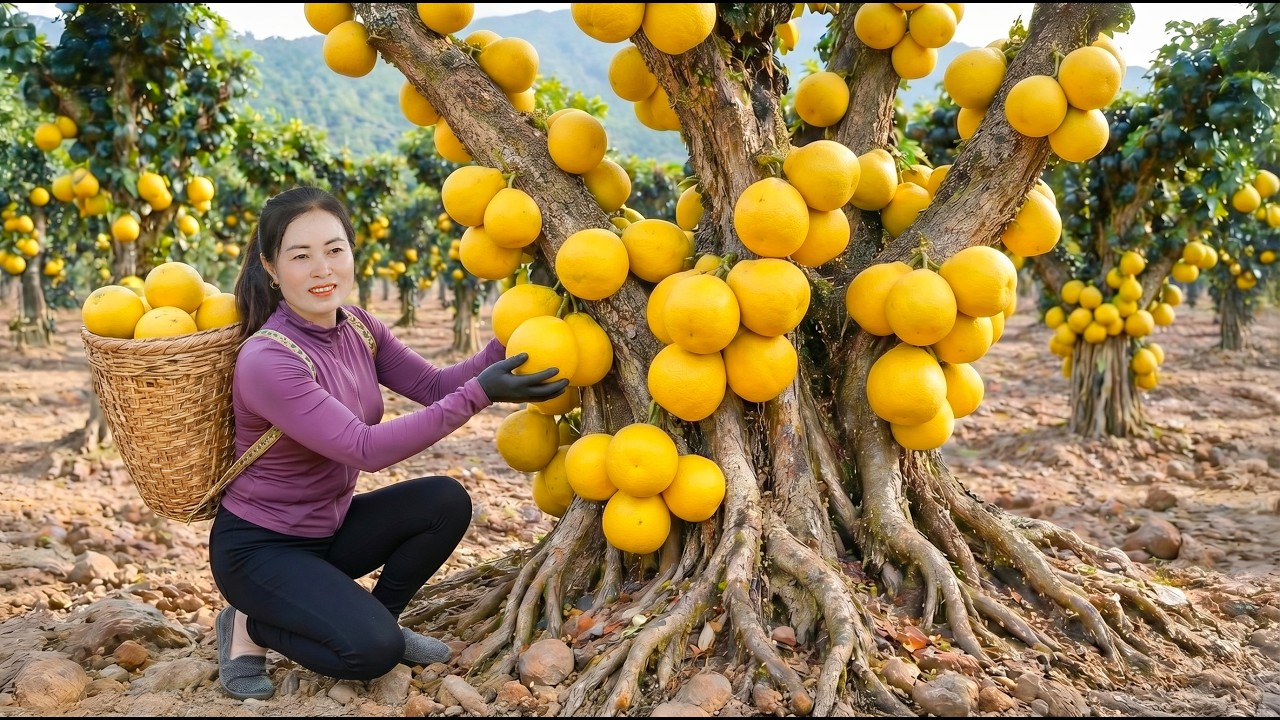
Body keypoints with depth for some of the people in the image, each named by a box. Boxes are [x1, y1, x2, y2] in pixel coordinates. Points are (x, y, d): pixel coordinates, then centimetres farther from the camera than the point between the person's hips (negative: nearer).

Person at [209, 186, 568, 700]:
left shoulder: (357, 326, -3)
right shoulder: (266, 361, -28)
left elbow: (434, 385, -5)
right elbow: (366, 449, -33)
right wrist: (479, 395, -37)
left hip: (330, 525, 7)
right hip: (259, 546, -7)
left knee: (445, 501, -11)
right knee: (373, 649, -24)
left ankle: (377, 617, 9)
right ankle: (251, 627, 3)